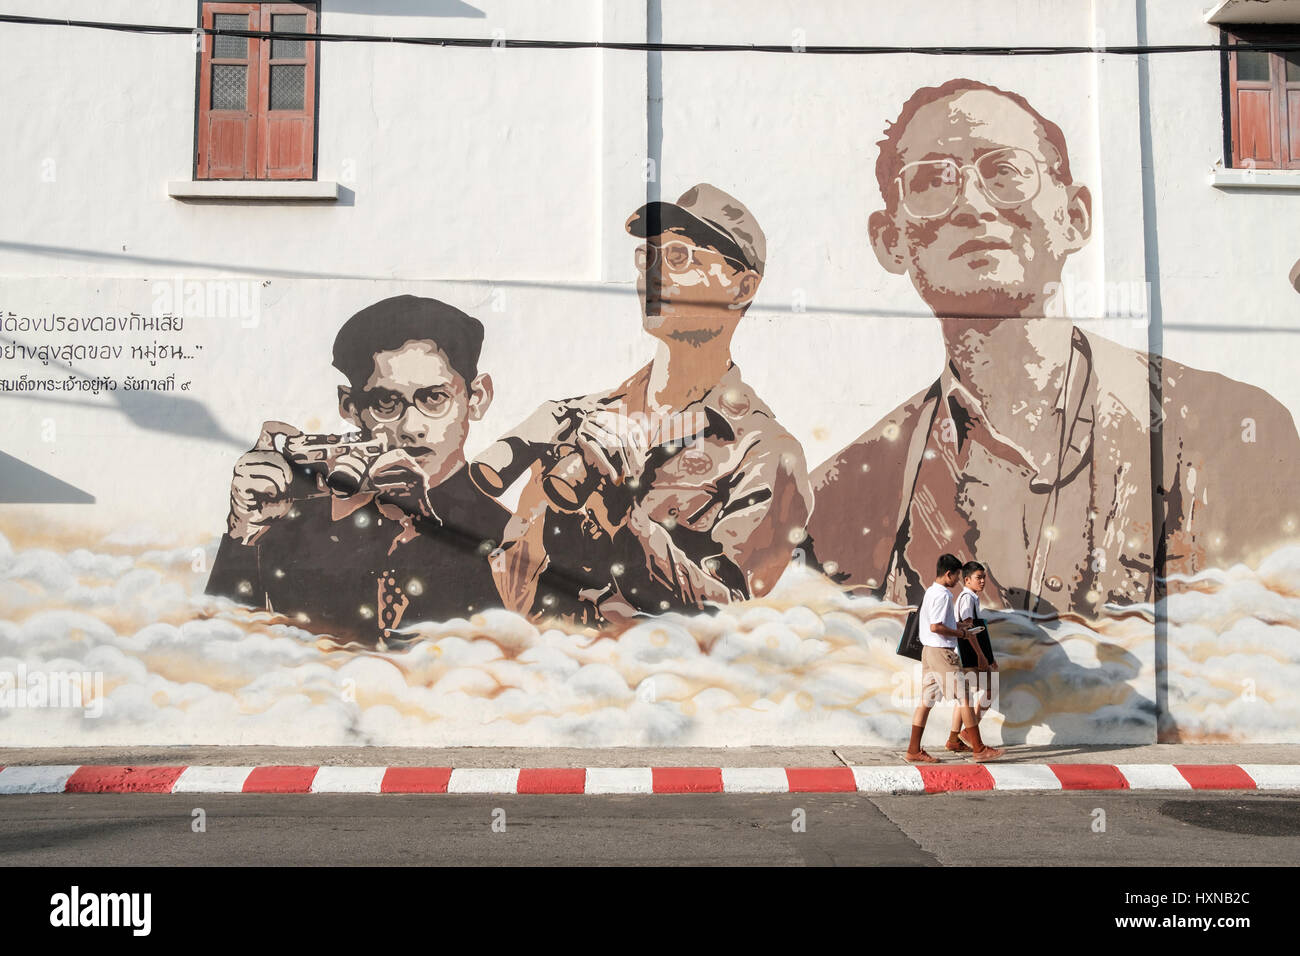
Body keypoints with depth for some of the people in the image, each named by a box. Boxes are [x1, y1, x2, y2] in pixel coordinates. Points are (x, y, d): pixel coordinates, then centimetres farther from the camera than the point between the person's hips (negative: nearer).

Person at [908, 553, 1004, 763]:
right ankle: (979, 749, 3)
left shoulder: (930, 592, 15)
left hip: (929, 651, 10)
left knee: (927, 700, 8)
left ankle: (914, 750, 8)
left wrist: (955, 625, 16)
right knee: (964, 698, -3)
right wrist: (959, 633, -10)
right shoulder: (942, 595, -16)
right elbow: (935, 627, -23)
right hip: (942, 652, -10)